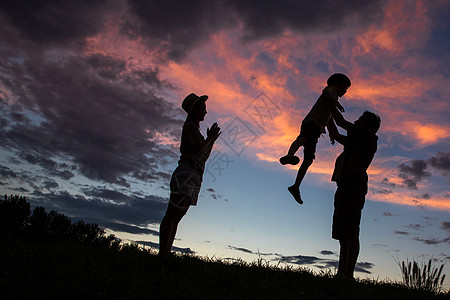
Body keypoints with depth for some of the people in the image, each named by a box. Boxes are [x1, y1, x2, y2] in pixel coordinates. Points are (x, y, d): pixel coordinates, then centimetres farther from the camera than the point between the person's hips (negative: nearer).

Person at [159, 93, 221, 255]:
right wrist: (209, 138, 0)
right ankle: (163, 252, -17)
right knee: (171, 215, -14)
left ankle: (166, 253, 4)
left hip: (194, 177, 10)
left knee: (175, 218, 4)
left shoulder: (195, 129, 29)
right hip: (186, 173, -10)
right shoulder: (190, 126, 1)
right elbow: (197, 150, -12)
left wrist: (212, 140, 23)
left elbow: (202, 157, 26)